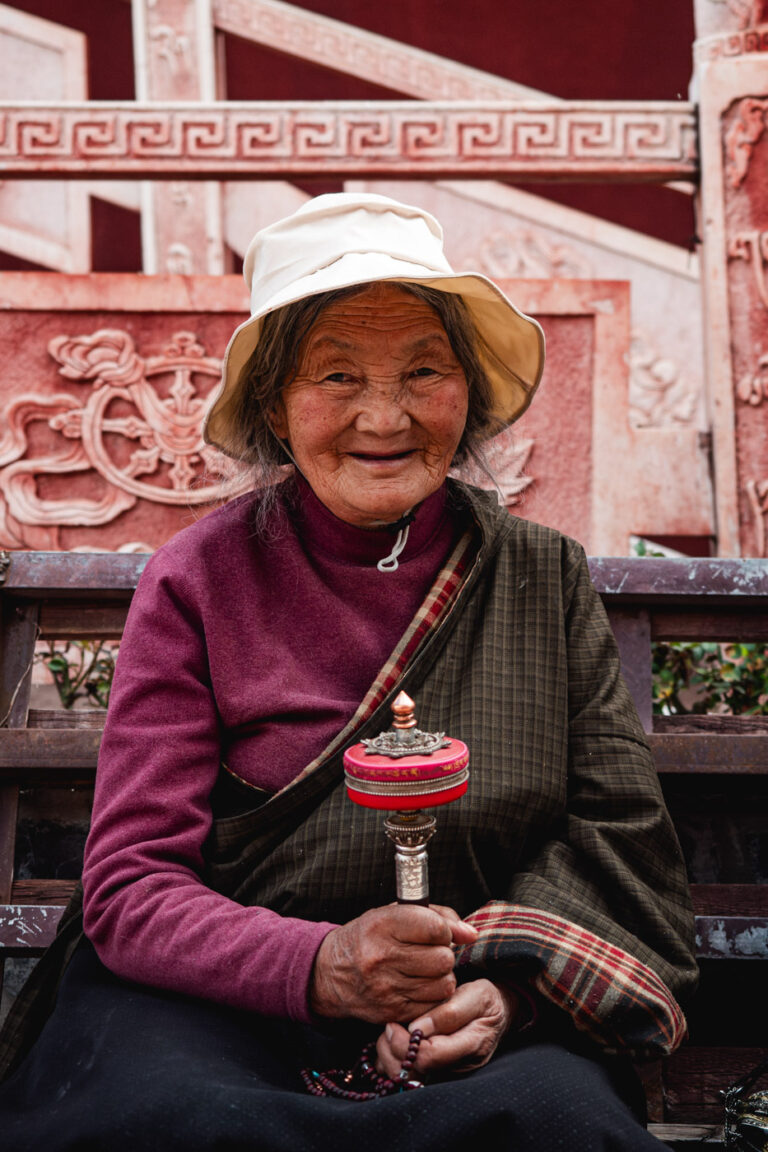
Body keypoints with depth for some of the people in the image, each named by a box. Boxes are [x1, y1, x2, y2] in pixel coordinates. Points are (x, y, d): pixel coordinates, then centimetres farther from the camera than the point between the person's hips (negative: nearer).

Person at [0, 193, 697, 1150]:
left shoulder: (546, 578, 6)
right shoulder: (199, 580, -1)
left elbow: (616, 830, 8)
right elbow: (133, 889, -5)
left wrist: (507, 978, -13)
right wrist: (319, 967, -24)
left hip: (471, 1019, 1)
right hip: (218, 995, 0)